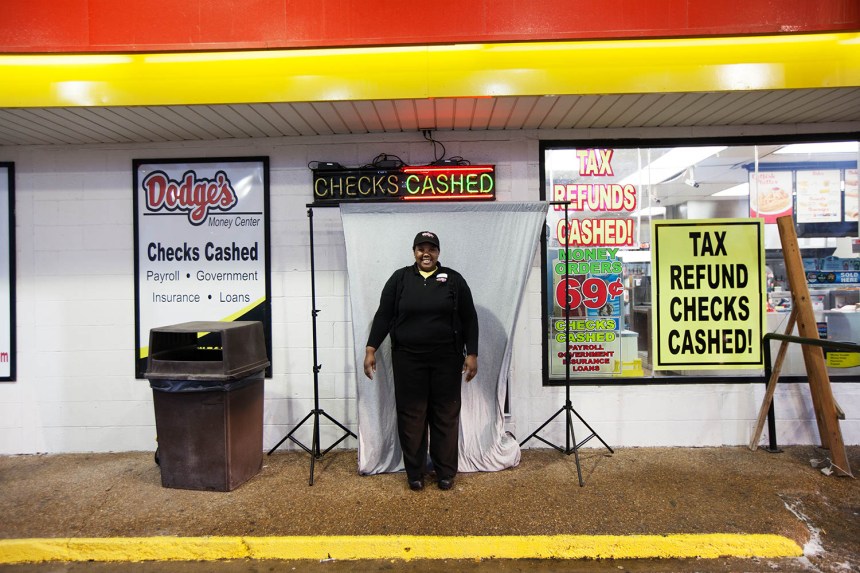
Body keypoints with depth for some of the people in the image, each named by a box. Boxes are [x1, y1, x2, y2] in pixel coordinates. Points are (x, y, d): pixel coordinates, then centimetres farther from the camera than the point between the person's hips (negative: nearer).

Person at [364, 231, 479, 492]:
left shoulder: (454, 280, 2)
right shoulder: (399, 279, 3)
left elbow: (469, 319, 4)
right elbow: (383, 316, 3)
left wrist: (472, 354, -1)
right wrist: (371, 349, -3)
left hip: (446, 359, 0)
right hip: (408, 359, 0)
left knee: (446, 414, 7)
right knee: (411, 415, 6)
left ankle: (445, 472, 22)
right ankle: (414, 472, 21)